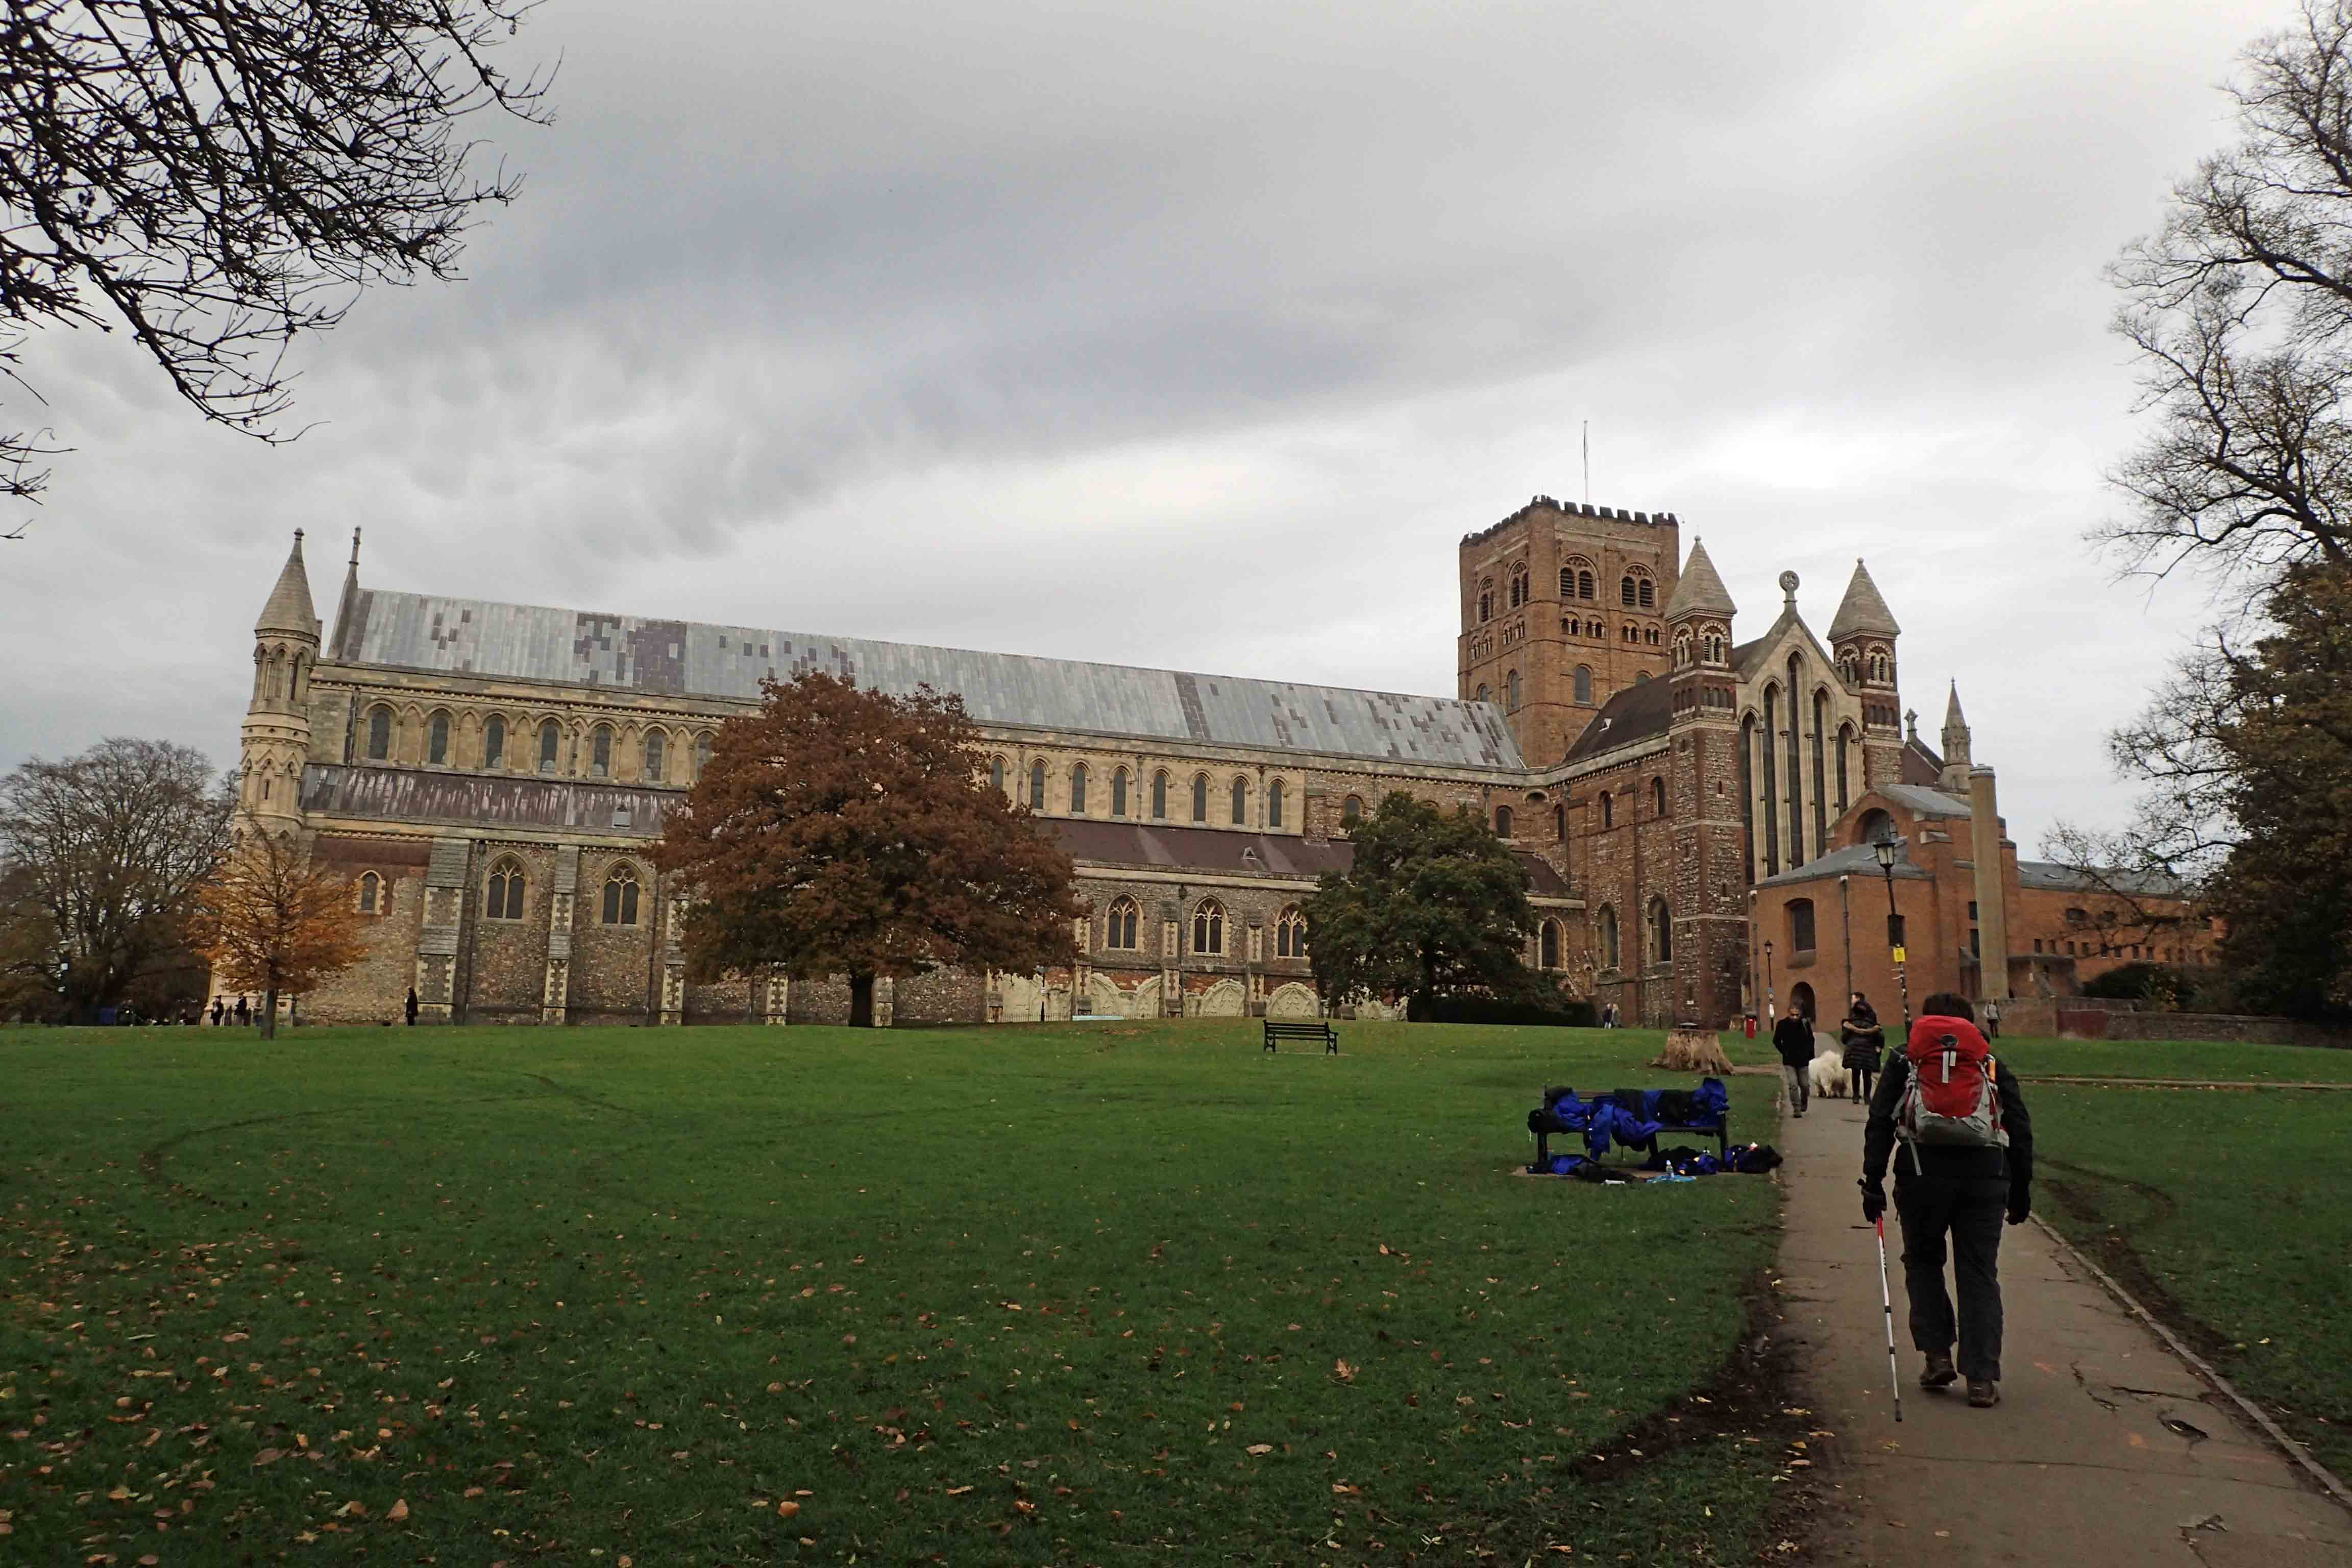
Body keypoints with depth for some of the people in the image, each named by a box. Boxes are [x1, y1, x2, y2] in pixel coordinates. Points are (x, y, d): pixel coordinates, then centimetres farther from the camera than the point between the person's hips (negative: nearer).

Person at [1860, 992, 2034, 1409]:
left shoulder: (1904, 1060, 15)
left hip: (1922, 1171, -1)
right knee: (1979, 1274, 8)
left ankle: (1938, 1355, 10)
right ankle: (1982, 1378, 6)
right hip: (1985, 1174, 1)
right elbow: (2021, 1130, 15)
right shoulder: (1992, 1064, 19)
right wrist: (2020, 1192, 20)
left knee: (1922, 1261, 18)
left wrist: (1872, 1182, 4)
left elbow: (1879, 1123, 5)